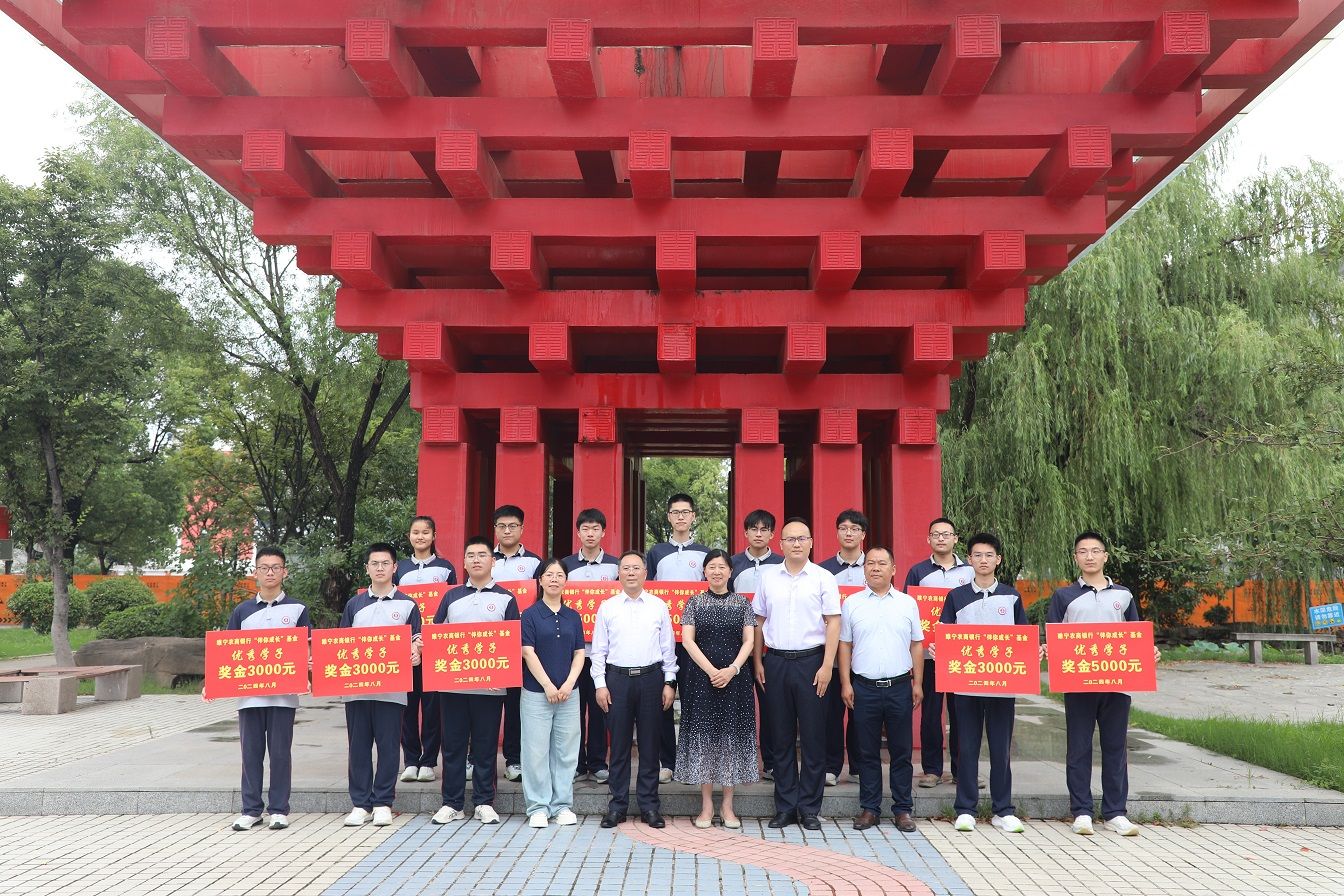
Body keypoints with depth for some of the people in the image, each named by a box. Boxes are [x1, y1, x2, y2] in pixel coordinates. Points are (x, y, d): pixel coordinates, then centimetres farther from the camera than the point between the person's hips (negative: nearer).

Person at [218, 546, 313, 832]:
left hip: (283, 693, -2)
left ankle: (279, 810, 12)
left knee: (280, 752, 3)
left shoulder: (297, 610, 4)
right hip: (248, 693, 2)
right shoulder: (242, 611, 9)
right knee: (251, 752, 7)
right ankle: (251, 810, 17)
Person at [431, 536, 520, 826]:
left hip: (490, 685, -2)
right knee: (453, 744, 5)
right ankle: (451, 803, 13)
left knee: (485, 745, 4)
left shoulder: (506, 598, 5)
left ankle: (484, 803, 13)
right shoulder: (451, 596, 12)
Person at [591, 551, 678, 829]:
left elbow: (667, 648, 7)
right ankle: (617, 805, 12)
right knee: (619, 744, 4)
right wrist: (600, 684, -1)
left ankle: (649, 805, 13)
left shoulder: (659, 606, 6)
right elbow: (599, 649, 5)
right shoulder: (607, 607, 5)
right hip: (617, 678, 0)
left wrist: (668, 683, 2)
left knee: (650, 744, 4)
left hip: (651, 678, 0)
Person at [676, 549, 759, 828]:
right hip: (702, 676, -1)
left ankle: (727, 806, 13)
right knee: (703, 735, 2)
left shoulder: (742, 603, 6)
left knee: (733, 735, 3)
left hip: (735, 677, 1)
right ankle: (706, 805, 11)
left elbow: (749, 641, 2)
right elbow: (687, 640, -3)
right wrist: (711, 671, -12)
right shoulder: (695, 602, 3)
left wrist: (732, 669, -12)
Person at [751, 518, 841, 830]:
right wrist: (757, 661, 7)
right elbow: (759, 620, 12)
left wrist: (827, 665, -10)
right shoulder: (768, 577, 8)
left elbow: (833, 622, -3)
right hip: (776, 662, 3)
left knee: (813, 737, 1)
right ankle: (785, 807, 17)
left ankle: (809, 808, 12)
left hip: (810, 662, -2)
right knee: (781, 737, 8)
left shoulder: (823, 578, -1)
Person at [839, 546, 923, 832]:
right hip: (864, 687, 0)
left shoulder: (907, 603, 6)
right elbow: (844, 645, 7)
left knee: (901, 751, 5)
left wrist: (918, 683, 4)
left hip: (900, 687, 0)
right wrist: (845, 684, 1)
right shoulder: (851, 604, 5)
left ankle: (902, 809, 14)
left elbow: (917, 645, 9)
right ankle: (869, 808, 16)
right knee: (867, 752, 6)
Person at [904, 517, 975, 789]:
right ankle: (931, 769, 10)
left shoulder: (970, 571, 9)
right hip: (929, 652, -1)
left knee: (961, 712, 4)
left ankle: (962, 769, 12)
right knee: (930, 711, 2)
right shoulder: (918, 572, 6)